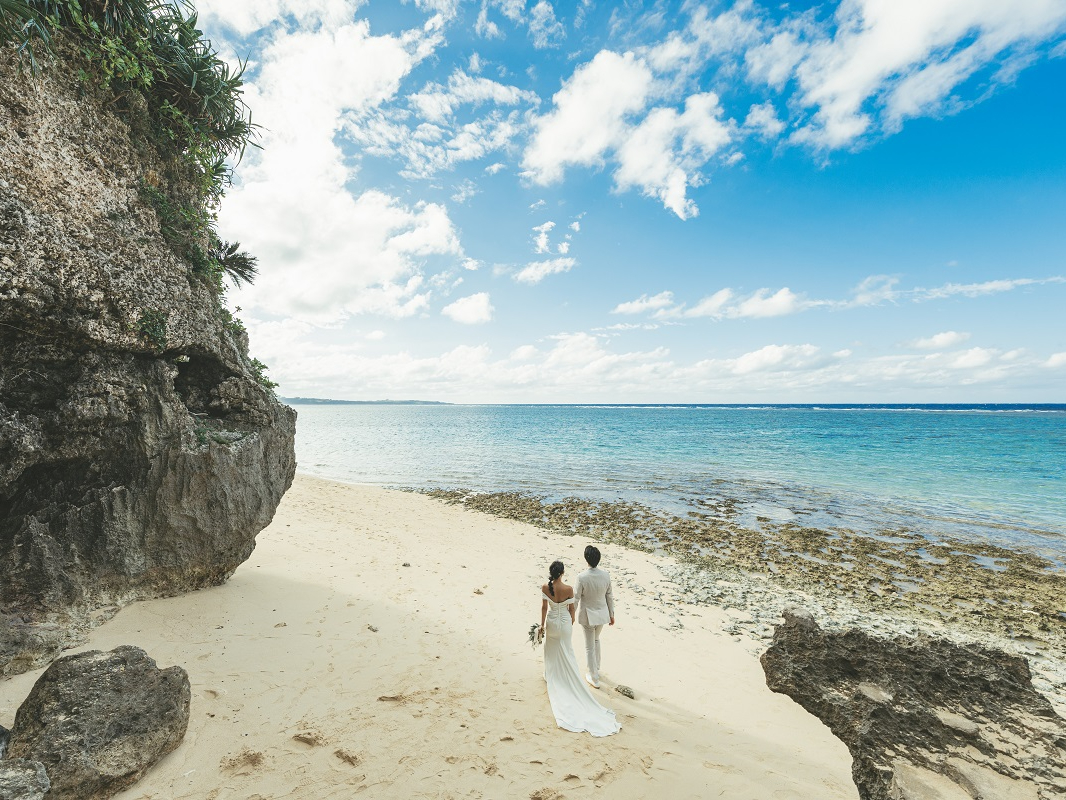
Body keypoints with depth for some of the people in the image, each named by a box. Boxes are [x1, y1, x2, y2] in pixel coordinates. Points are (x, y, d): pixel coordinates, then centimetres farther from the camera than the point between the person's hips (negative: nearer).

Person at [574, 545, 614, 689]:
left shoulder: (582, 577, -26)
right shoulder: (605, 575, -13)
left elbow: (575, 599, -16)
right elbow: (609, 596, -2)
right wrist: (611, 614, 12)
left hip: (587, 616, -5)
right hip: (602, 613, 5)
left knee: (589, 647, 13)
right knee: (596, 639, 29)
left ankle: (594, 678, 26)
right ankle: (596, 669, 45)